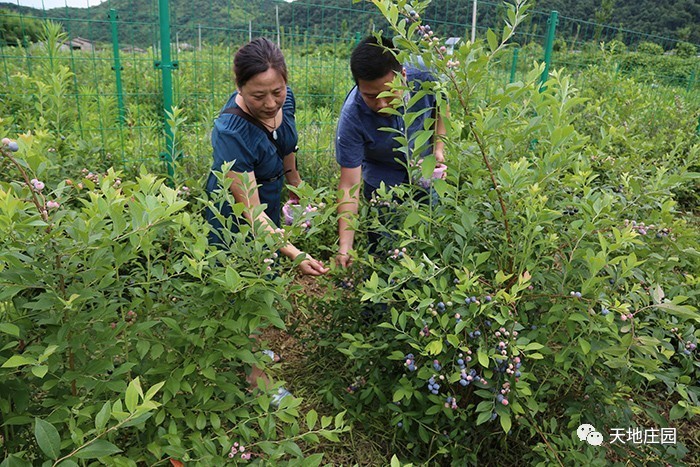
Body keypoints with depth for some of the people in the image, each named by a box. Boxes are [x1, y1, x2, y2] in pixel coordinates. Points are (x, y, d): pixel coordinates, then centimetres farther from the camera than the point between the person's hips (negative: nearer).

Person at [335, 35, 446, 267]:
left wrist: (439, 148, -10)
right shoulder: (352, 117, -33)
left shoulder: (423, 78, -26)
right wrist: (345, 246, -38)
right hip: (383, 180, -2)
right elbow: (349, 185, -31)